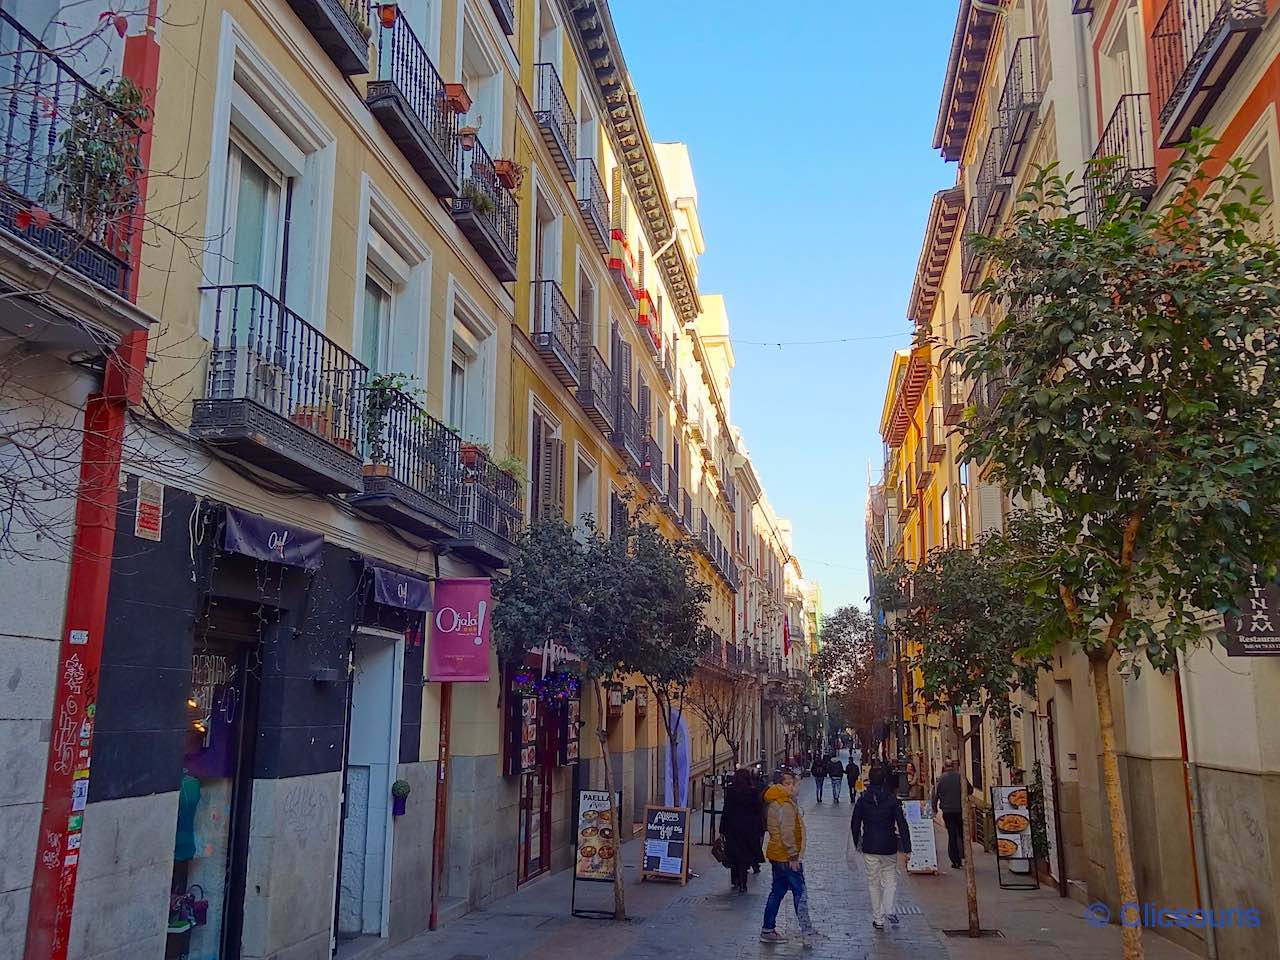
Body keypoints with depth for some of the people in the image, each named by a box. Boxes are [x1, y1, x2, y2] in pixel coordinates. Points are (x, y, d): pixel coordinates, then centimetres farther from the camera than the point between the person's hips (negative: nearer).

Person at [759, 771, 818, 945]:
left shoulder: (776, 802, 11)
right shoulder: (786, 805, -19)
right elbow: (786, 832, -22)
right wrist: (794, 856, -19)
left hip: (776, 855, 10)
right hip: (787, 857, -10)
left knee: (777, 892, 15)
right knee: (800, 892, 0)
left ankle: (767, 930, 18)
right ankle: (807, 931, 6)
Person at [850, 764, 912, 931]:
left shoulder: (862, 800, -2)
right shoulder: (892, 799, -8)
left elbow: (854, 824, 5)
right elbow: (902, 824, -11)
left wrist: (857, 842, 20)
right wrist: (906, 848, -8)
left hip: (869, 848, 1)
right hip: (889, 848, -1)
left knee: (873, 882, 11)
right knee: (890, 879, 14)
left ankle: (878, 919, 13)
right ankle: (889, 909, -7)